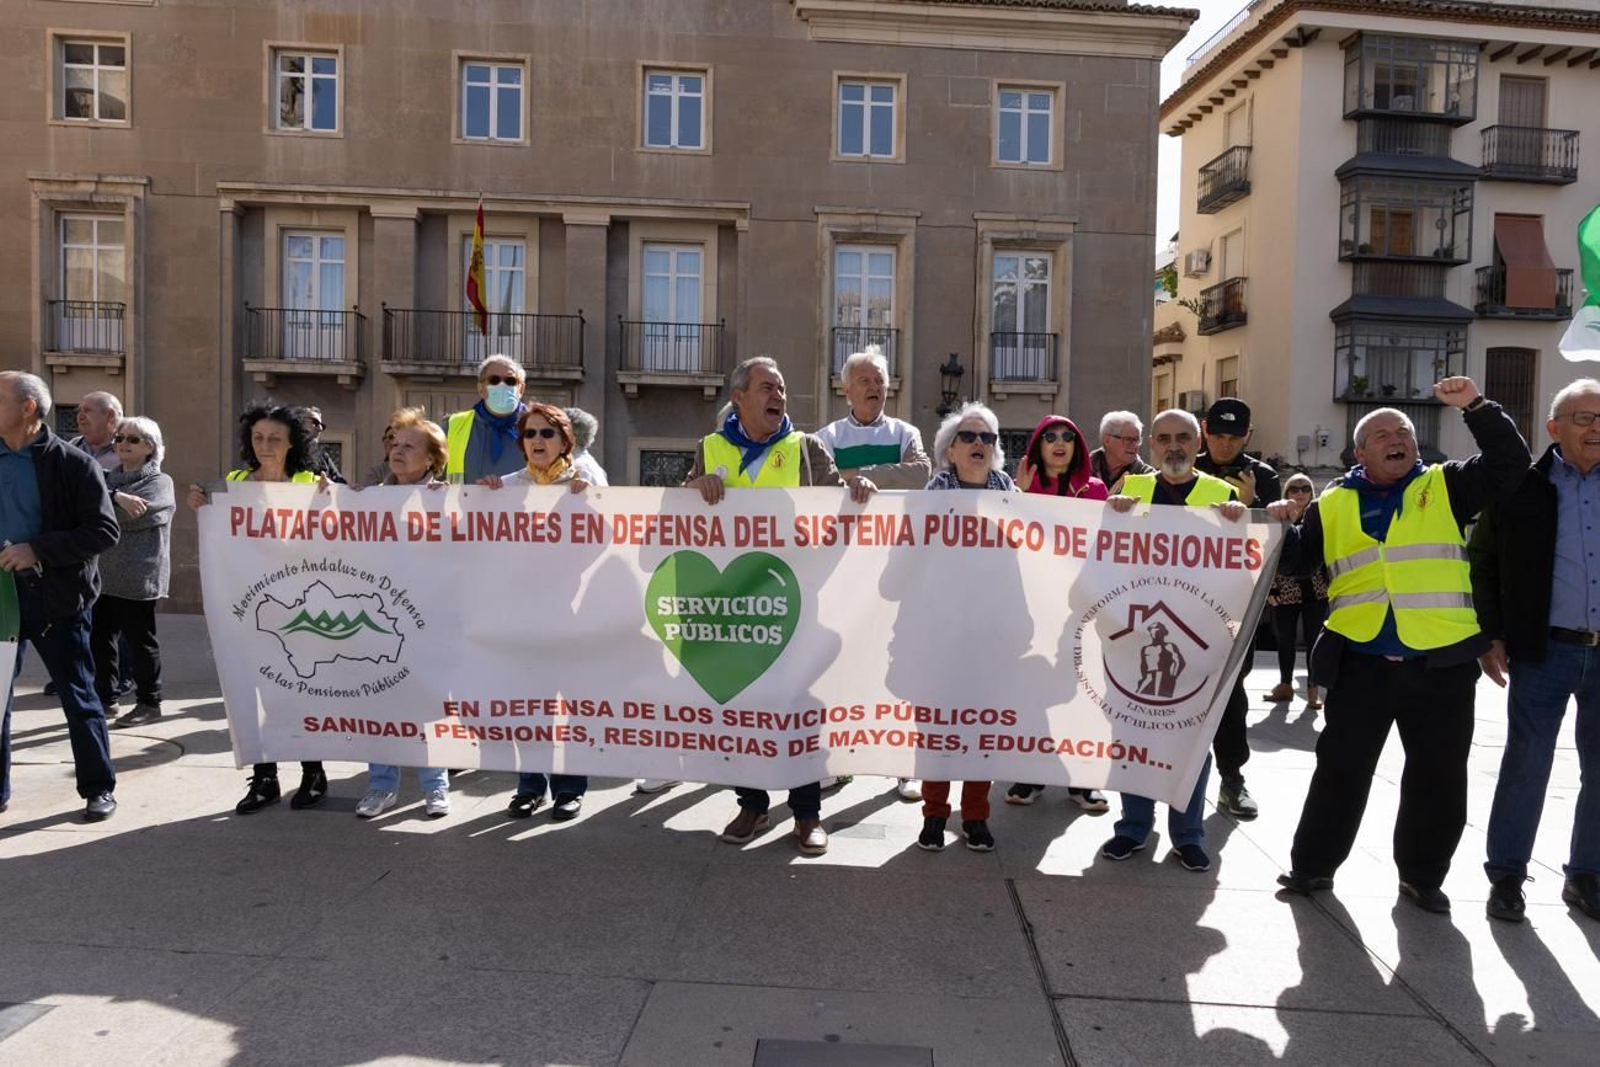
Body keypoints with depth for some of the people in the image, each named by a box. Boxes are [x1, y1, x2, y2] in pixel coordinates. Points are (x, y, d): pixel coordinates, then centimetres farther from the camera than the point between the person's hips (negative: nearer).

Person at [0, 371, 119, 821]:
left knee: (78, 697, 5)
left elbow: (104, 530, -13)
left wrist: (38, 549, -21)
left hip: (56, 597, -5)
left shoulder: (73, 463, -8)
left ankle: (98, 788, 17)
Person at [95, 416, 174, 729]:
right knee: (100, 638, 8)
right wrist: (115, 497, -15)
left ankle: (149, 703, 11)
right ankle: (105, 699, 20)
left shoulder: (160, 483, -3)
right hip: (103, 573, 6)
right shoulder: (110, 479, 17)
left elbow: (135, 516, -18)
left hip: (138, 576, -6)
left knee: (140, 639, 1)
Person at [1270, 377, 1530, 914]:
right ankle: (1313, 864, 19)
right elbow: (1296, 561, 12)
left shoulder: (1445, 487, 7)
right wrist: (1279, 529, -8)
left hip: (1441, 662, 0)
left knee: (1439, 776, 9)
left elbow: (1512, 465, -3)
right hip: (1362, 661, 0)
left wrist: (1476, 407, -11)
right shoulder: (1333, 505, 9)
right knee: (1341, 769, 6)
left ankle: (1422, 875, 26)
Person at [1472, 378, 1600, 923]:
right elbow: (1482, 564, 3)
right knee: (1526, 764, 2)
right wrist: (1490, 637, -2)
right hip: (1544, 652, -3)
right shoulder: (1522, 487, -1)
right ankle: (1506, 876, 14)